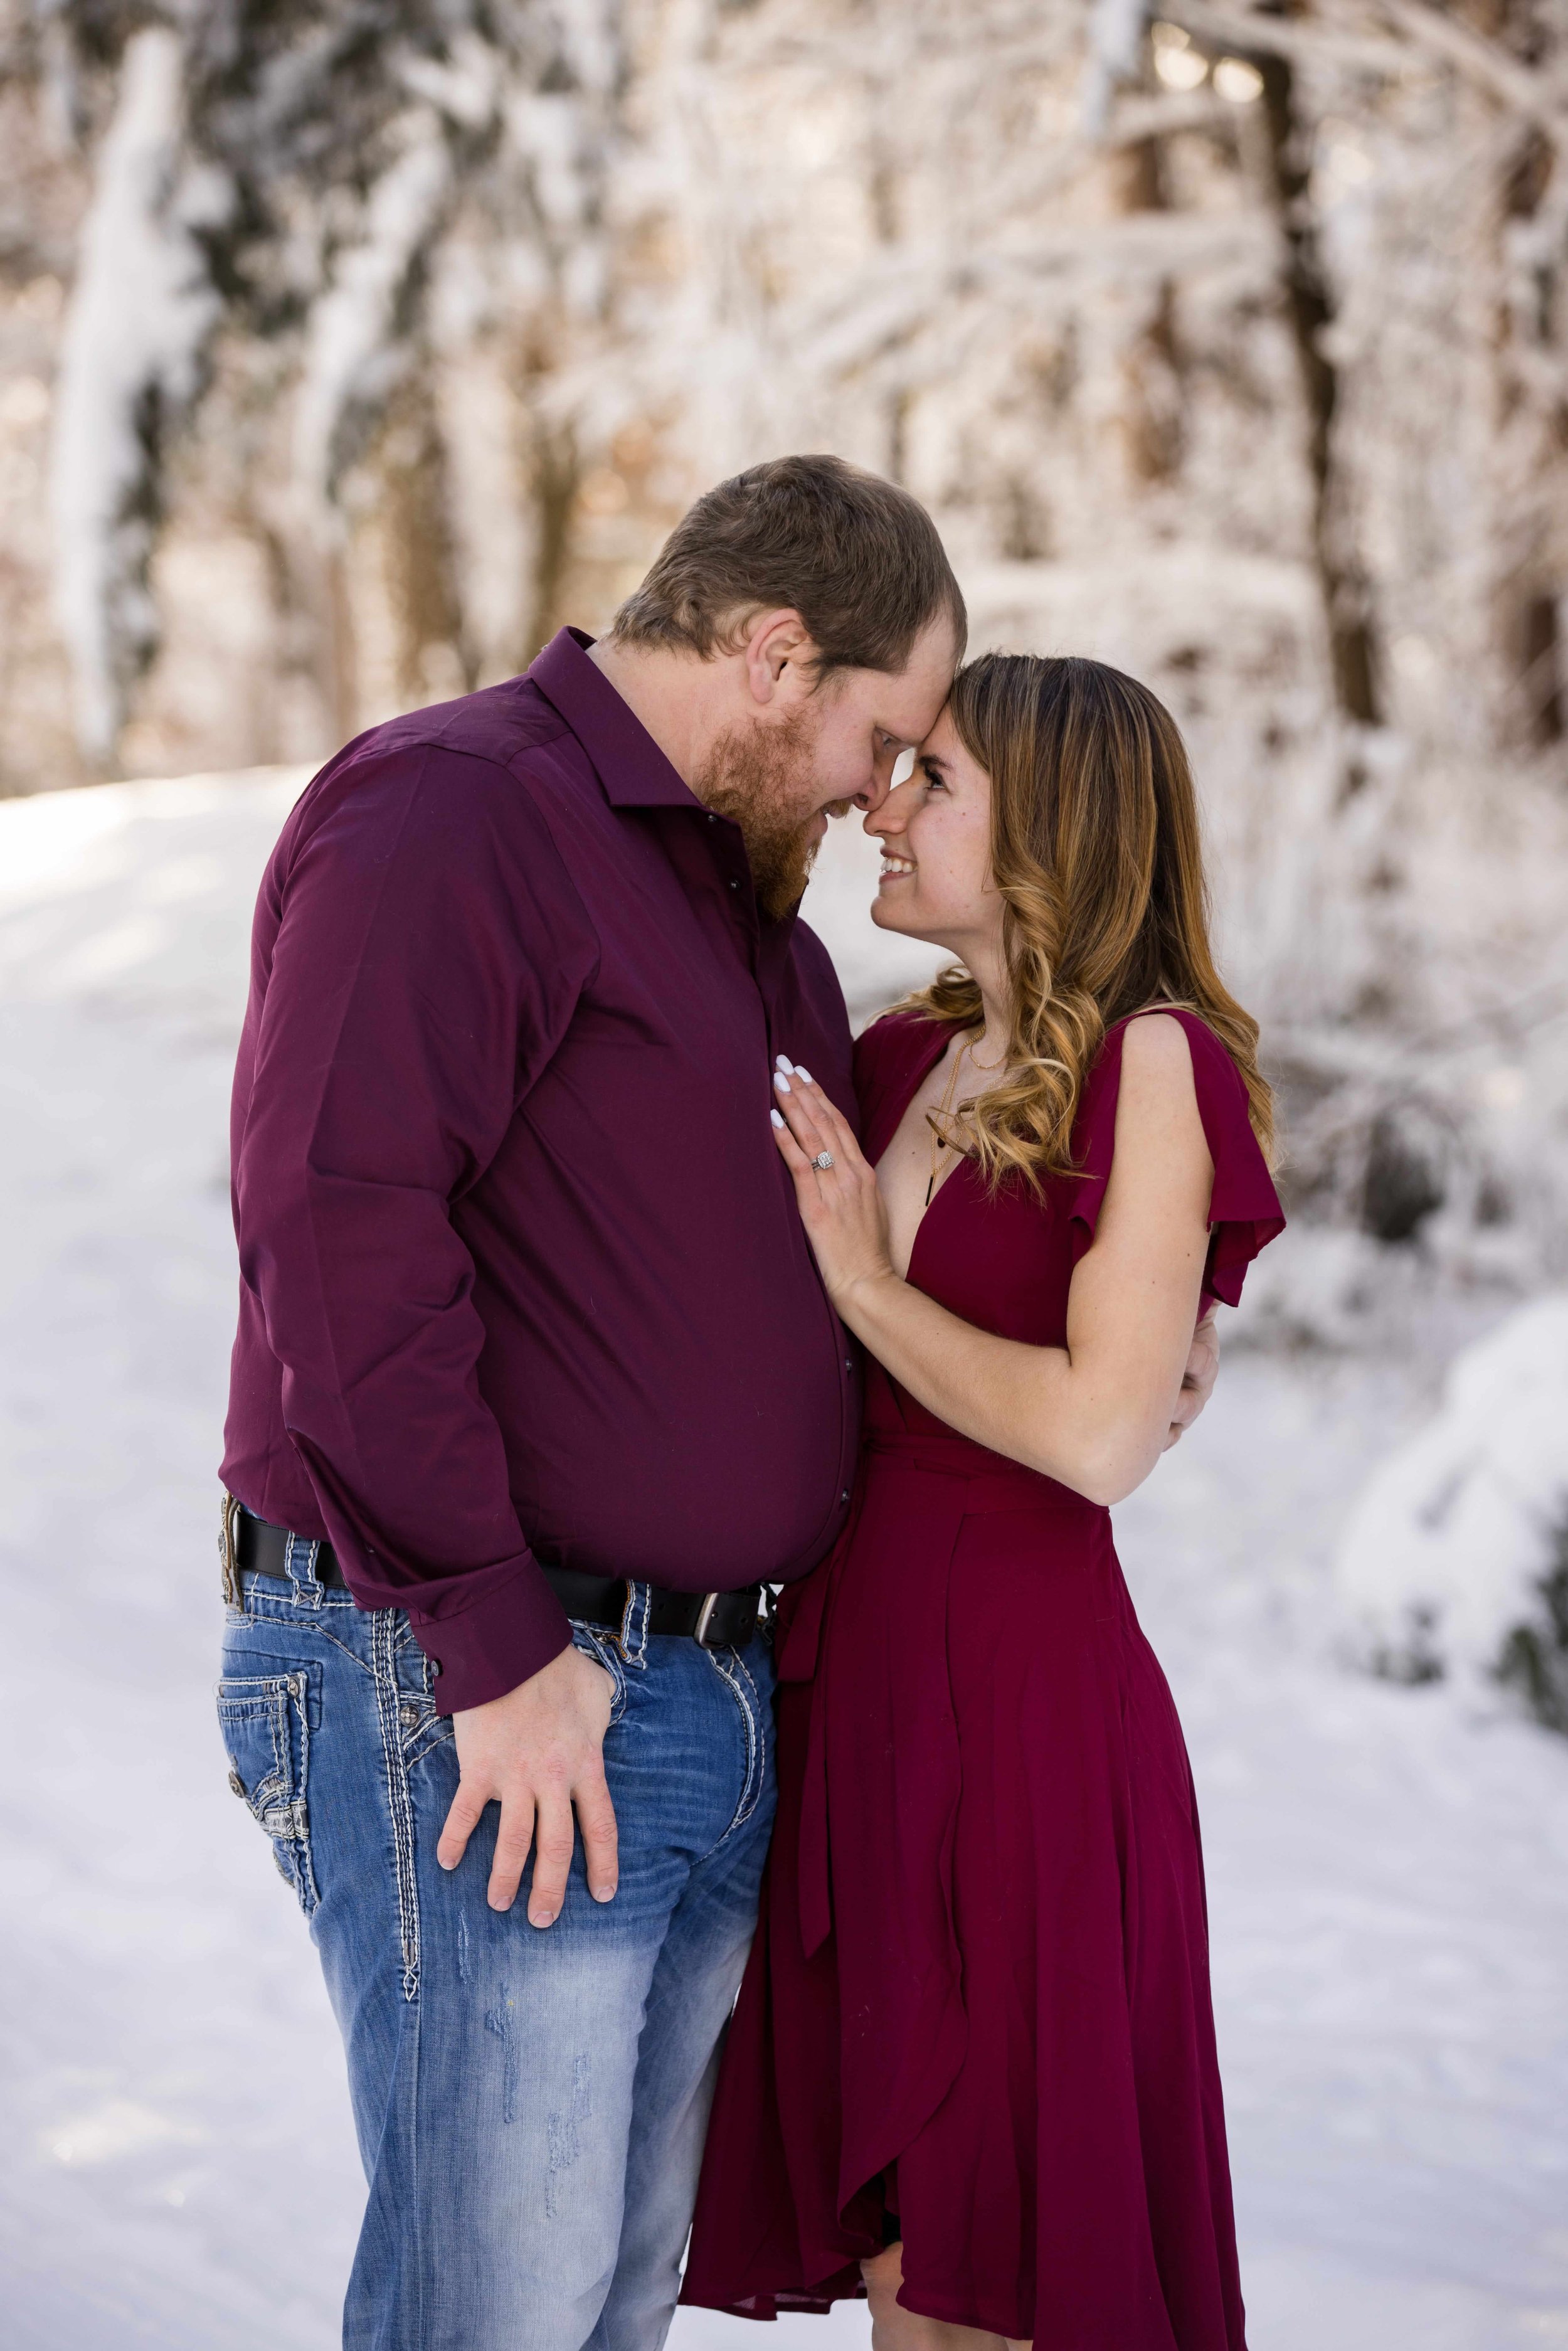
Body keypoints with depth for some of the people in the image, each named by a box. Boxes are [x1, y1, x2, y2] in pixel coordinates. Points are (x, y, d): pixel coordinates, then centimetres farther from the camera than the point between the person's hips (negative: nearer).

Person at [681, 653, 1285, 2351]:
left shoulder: (1152, 1063, -9)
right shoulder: (899, 1063, 12)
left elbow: (1102, 1433, -17)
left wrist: (865, 1281, -9)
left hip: (1025, 1683, -7)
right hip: (851, 1664, 7)